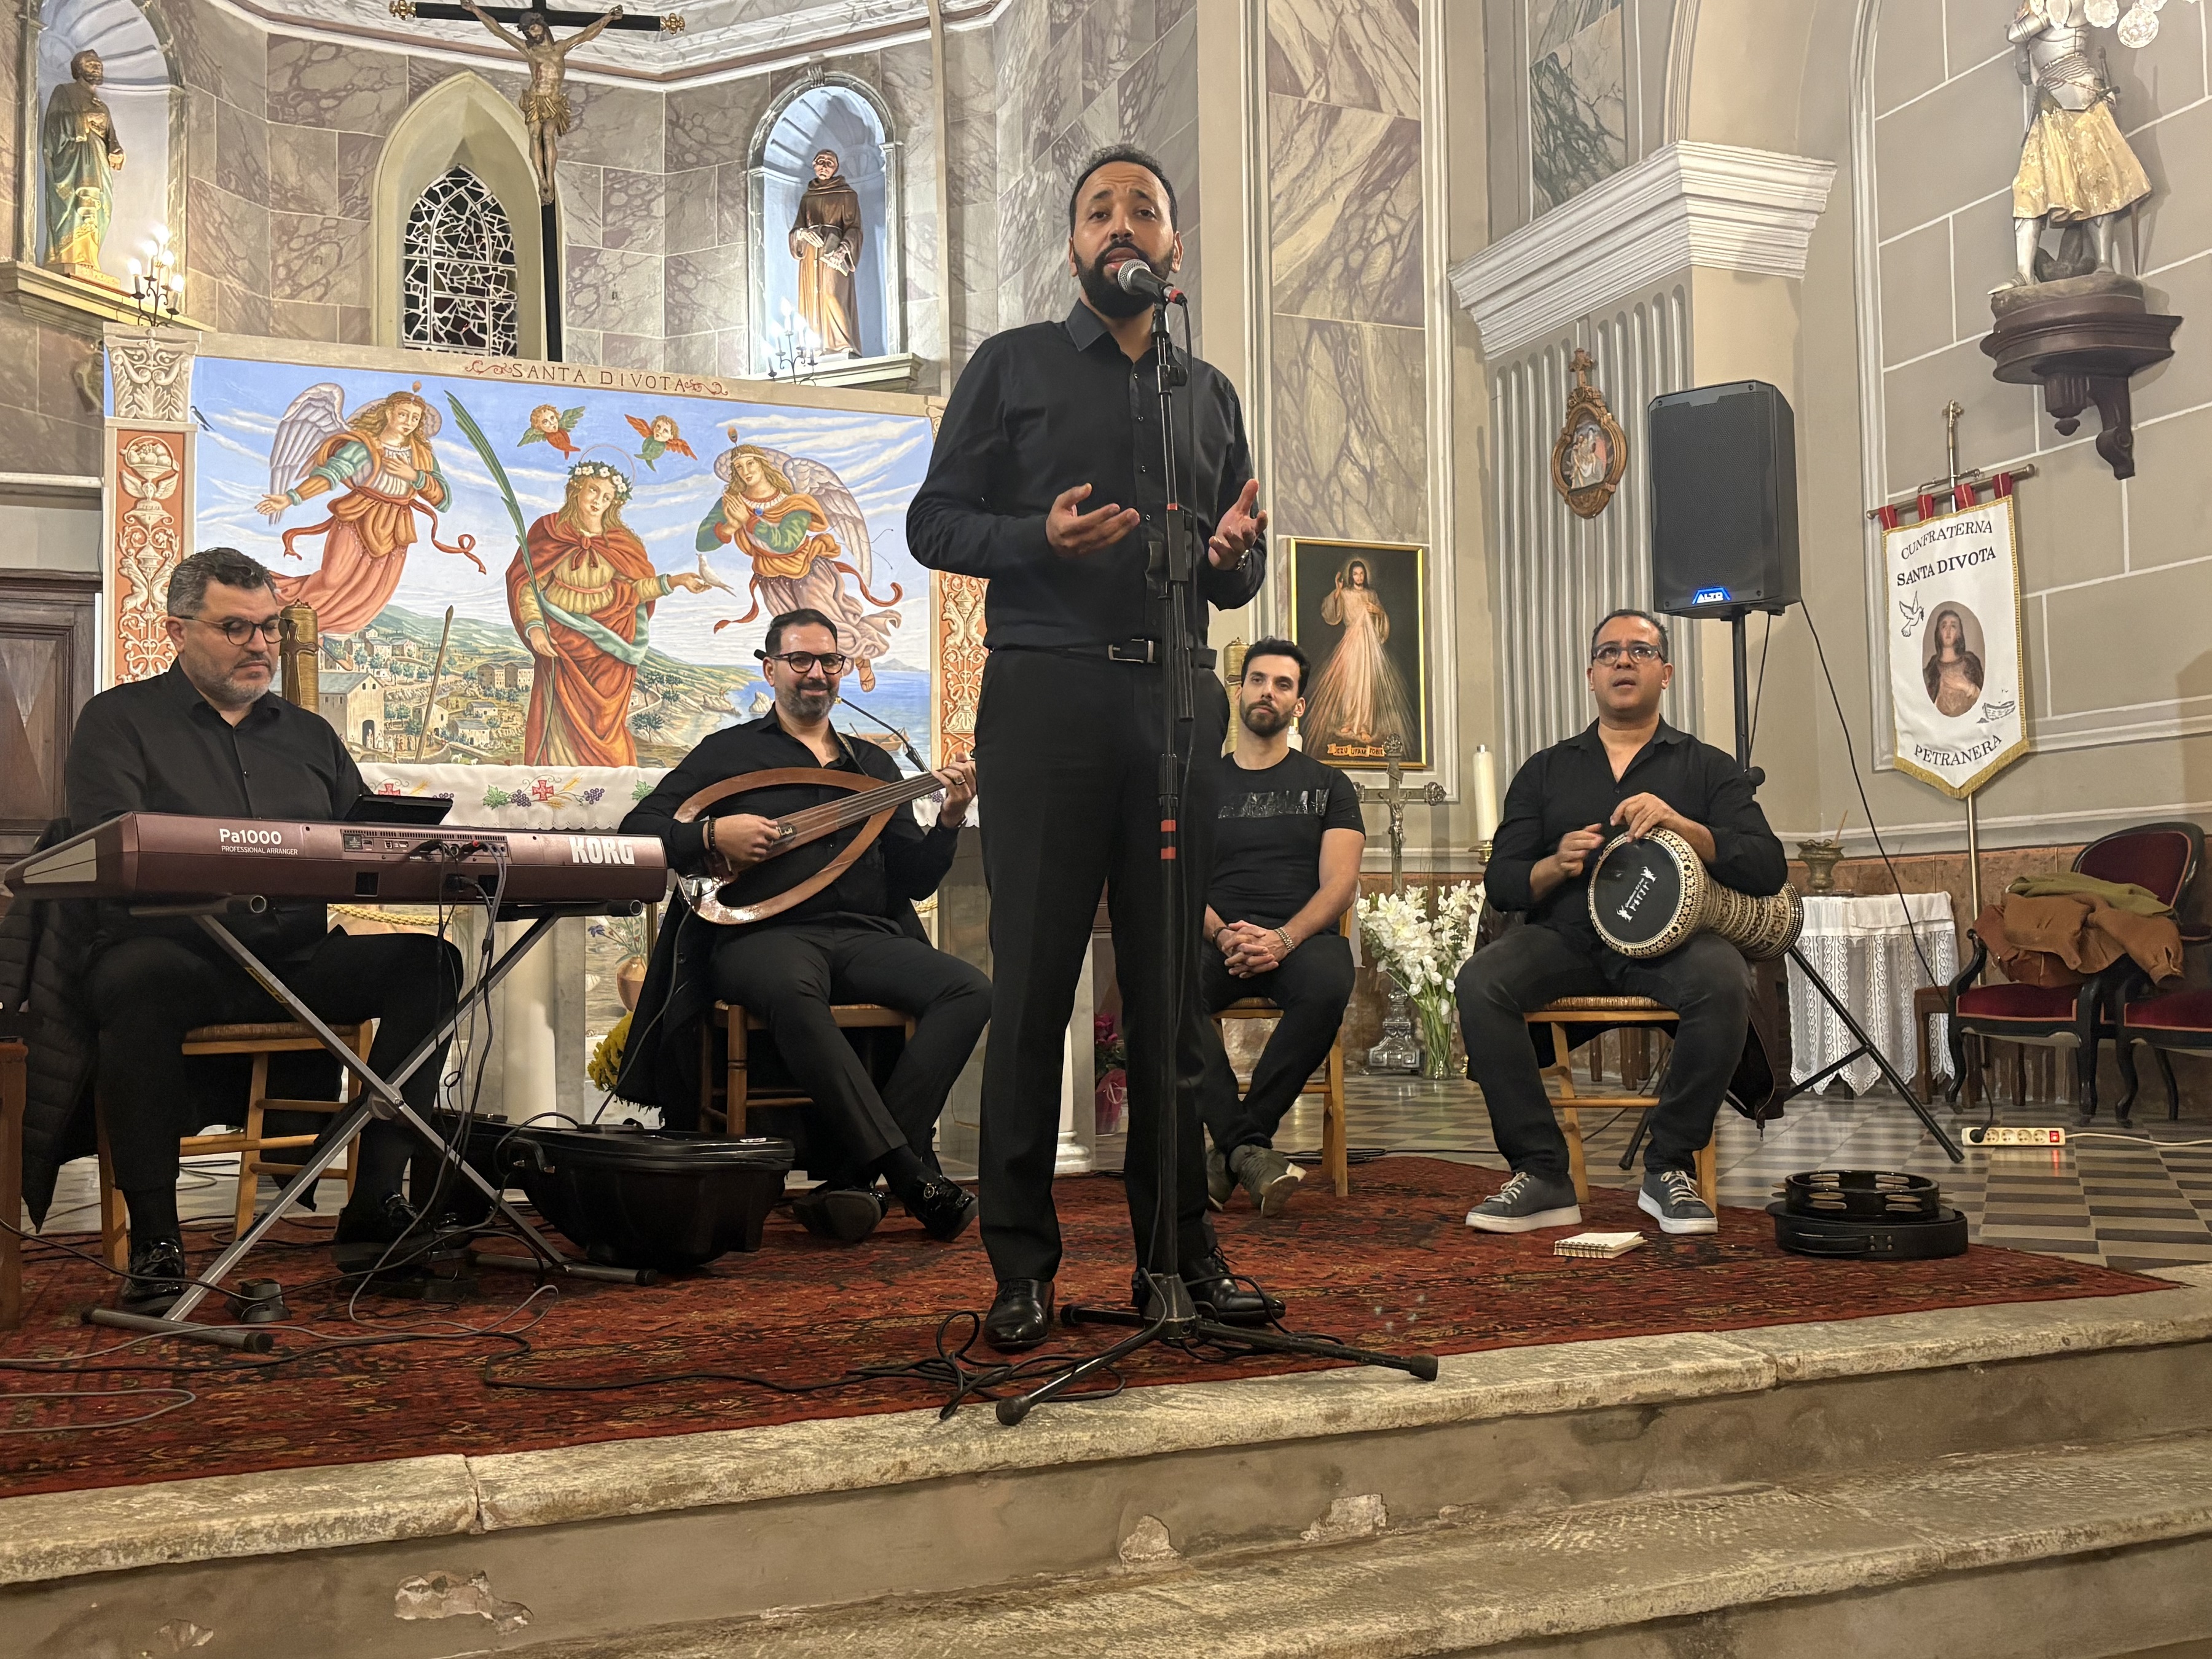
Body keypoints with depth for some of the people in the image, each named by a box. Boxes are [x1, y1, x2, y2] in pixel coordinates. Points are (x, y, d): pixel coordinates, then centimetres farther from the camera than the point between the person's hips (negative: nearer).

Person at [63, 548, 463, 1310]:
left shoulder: (309, 735, 24)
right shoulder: (120, 721, 10)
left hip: (297, 958, 4)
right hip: (176, 950, -4)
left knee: (427, 962, -21)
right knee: (137, 981, -39)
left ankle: (374, 1205, -22)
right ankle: (154, 1240, -30)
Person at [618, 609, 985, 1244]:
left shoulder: (873, 764, 24)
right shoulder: (729, 752, 14)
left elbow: (915, 880, 18)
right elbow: (637, 828, 7)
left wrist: (949, 821, 0)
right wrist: (711, 835, -10)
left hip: (865, 935, 4)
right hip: (764, 936, -4)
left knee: (970, 991, -24)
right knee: (792, 993, -41)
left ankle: (851, 1173, -30)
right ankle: (910, 1172, -37)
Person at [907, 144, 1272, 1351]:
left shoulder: (1210, 392, 22)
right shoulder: (1012, 366, 11)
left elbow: (1239, 577, 21)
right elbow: (933, 521, 4)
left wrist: (1233, 554, -2)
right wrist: (1040, 538, -14)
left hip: (1176, 697, 4)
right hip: (1047, 693, -3)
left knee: (1173, 985, 5)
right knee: (1033, 980, -4)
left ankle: (1180, 1251, 13)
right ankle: (1021, 1265, 3)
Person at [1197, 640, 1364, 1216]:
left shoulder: (1327, 785, 16)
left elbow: (1339, 881, 3)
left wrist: (1283, 939, -17)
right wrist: (1225, 935, -14)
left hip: (1303, 936, 0)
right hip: (1217, 938, 1)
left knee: (1327, 985, -38)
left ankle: (1231, 1148, -27)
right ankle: (1251, 1149, -30)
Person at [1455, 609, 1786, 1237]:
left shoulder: (1707, 767, 15)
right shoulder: (1546, 771, 20)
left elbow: (1768, 871, 2)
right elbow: (1500, 883, 13)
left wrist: (1682, 826, -14)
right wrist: (1554, 866, -9)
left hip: (1668, 937, -1)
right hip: (1566, 939, 2)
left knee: (1724, 980, -35)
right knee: (1480, 980, -28)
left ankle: (1668, 1168, -16)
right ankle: (1541, 1174, -20)